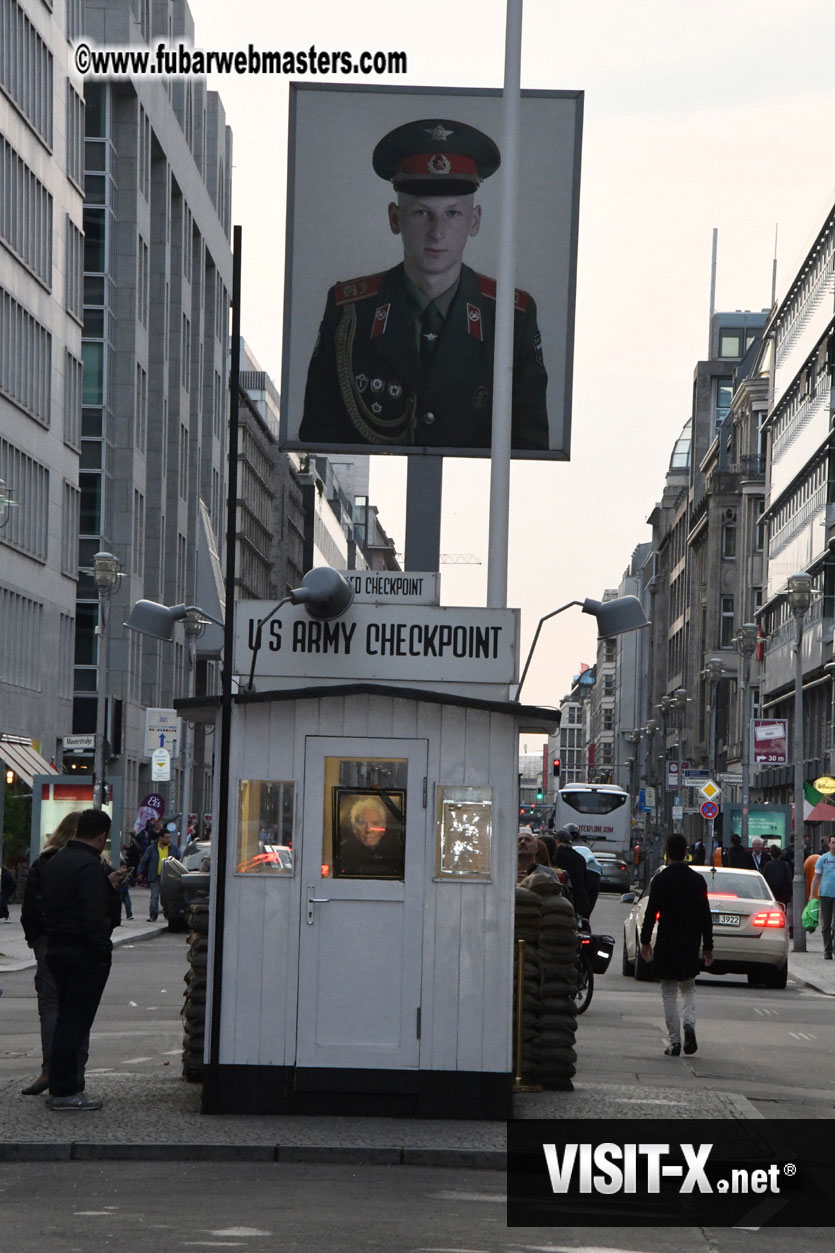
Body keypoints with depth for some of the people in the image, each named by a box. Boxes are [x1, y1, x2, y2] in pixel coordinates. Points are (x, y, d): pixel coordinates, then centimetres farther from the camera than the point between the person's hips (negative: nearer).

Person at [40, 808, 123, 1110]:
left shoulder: (54, 862, 12)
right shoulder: (90, 866, -18)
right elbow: (95, 917, -24)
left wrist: (107, 885, 22)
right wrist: (104, 950, -15)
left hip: (56, 948, 9)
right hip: (84, 954, -9)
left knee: (66, 1018, 17)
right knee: (75, 1020, -4)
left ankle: (60, 1085, 21)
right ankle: (65, 1091, -2)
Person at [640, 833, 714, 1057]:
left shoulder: (661, 880, -8)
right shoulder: (698, 880, 2)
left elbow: (651, 913, -8)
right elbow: (705, 915, 4)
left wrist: (645, 941, 3)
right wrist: (708, 946, 11)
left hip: (667, 943, -3)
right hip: (691, 944, 3)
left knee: (669, 993, 5)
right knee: (688, 988, 16)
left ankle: (674, 1041, 1)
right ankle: (689, 1022, -11)